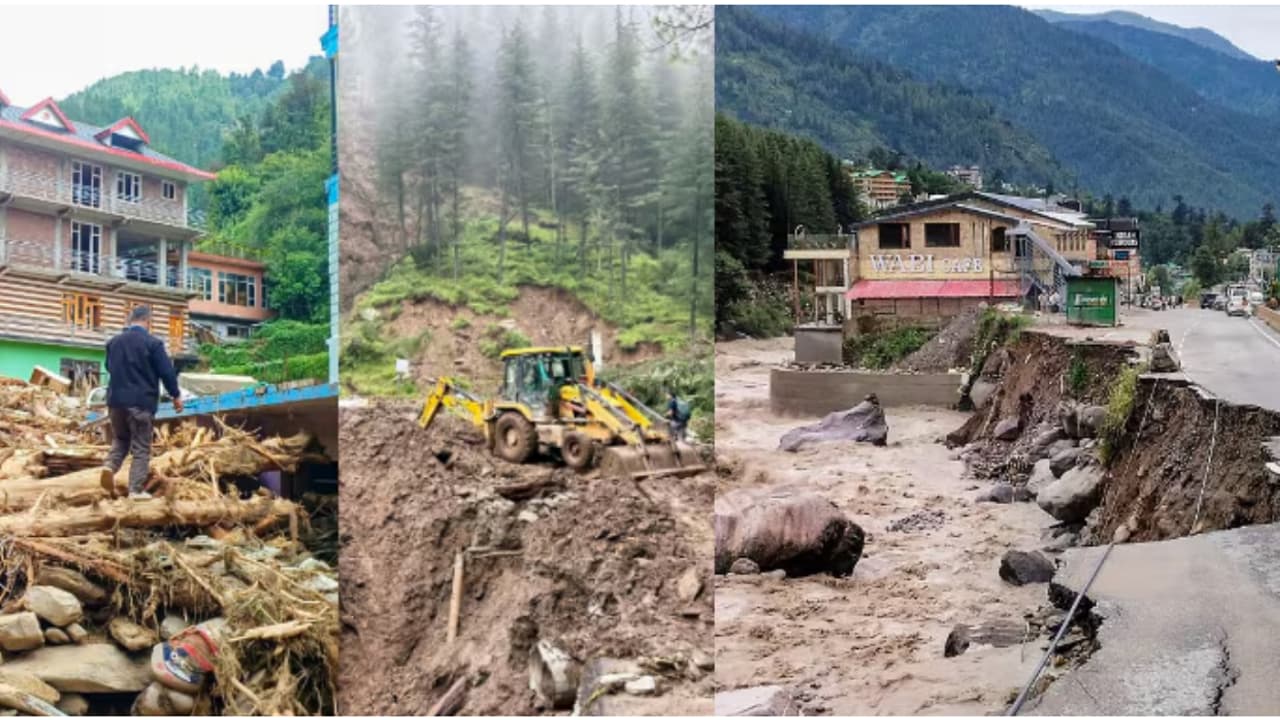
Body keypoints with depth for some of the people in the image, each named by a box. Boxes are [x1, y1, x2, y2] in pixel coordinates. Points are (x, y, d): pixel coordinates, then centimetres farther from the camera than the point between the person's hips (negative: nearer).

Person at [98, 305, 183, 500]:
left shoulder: (113, 342, 8)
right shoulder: (152, 343, -10)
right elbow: (167, 372, -9)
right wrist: (176, 395, 5)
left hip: (116, 399, 5)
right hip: (141, 401, -5)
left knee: (120, 439, 21)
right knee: (141, 448, 2)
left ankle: (110, 467, -6)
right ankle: (136, 490, -1)